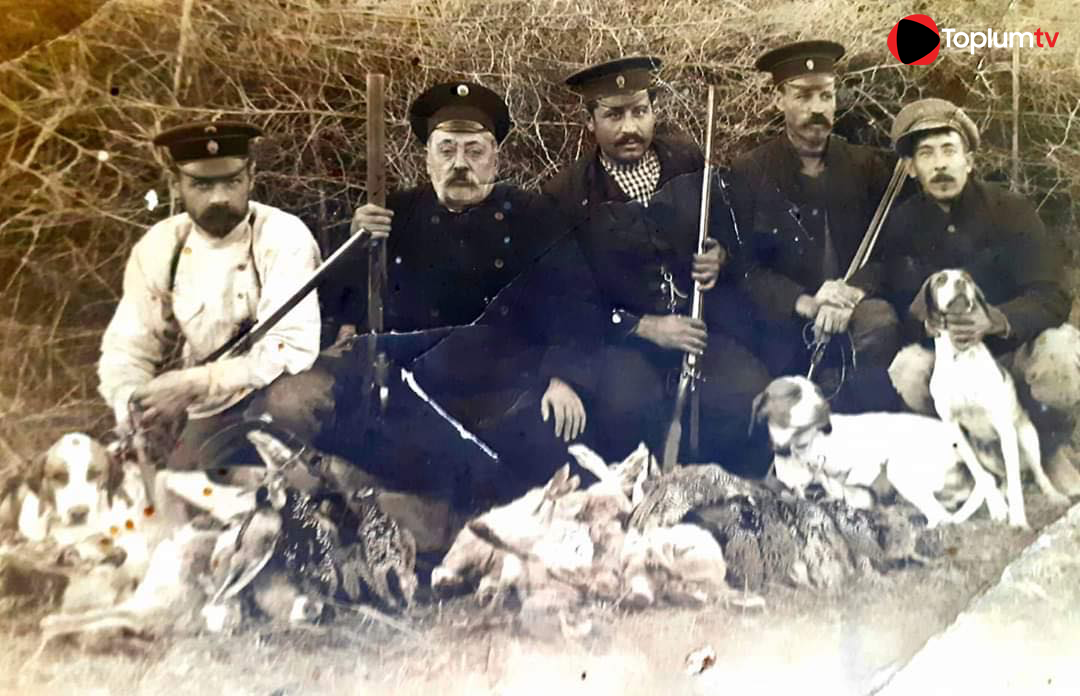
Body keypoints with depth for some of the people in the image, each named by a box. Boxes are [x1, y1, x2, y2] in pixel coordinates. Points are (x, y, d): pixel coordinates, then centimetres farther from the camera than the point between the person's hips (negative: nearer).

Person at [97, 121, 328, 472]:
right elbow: (127, 348, 1)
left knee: (287, 403, -35)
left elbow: (293, 346, -24)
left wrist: (194, 385, -29)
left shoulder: (283, 237, -15)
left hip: (275, 393, -4)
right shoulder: (157, 247, -1)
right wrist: (134, 404, -22)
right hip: (211, 414, 4)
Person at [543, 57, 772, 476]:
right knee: (624, 406, -33)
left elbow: (727, 235, 18)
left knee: (750, 395, -23)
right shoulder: (567, 194, -4)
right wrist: (643, 326, -15)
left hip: (705, 326, 3)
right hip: (623, 336, -3)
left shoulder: (688, 162, 5)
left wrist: (720, 258, -7)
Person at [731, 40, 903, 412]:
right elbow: (744, 266, -4)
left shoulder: (867, 164, 8)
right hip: (787, 320, -1)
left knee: (881, 324, -31)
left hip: (857, 306, 1)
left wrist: (852, 293, -18)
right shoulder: (749, 172, 1)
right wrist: (804, 303, -20)